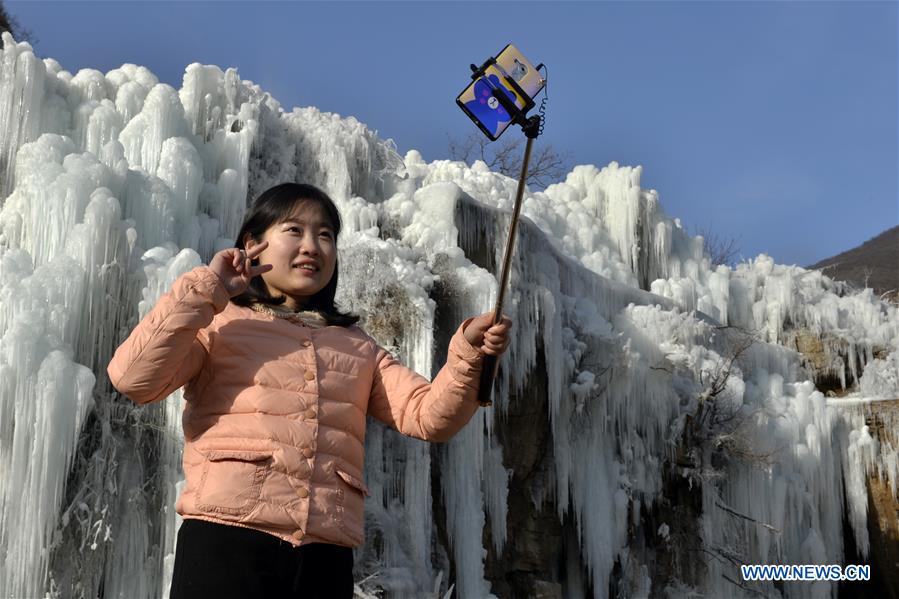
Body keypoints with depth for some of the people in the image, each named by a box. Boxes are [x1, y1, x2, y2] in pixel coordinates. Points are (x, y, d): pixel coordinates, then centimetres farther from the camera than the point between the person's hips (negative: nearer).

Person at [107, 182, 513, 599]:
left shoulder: (358, 349, 22)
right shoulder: (220, 322, 11)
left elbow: (429, 415, 9)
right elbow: (133, 378, -4)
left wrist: (468, 354, -9)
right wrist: (206, 290, -5)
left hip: (325, 555, 4)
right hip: (226, 537, -3)